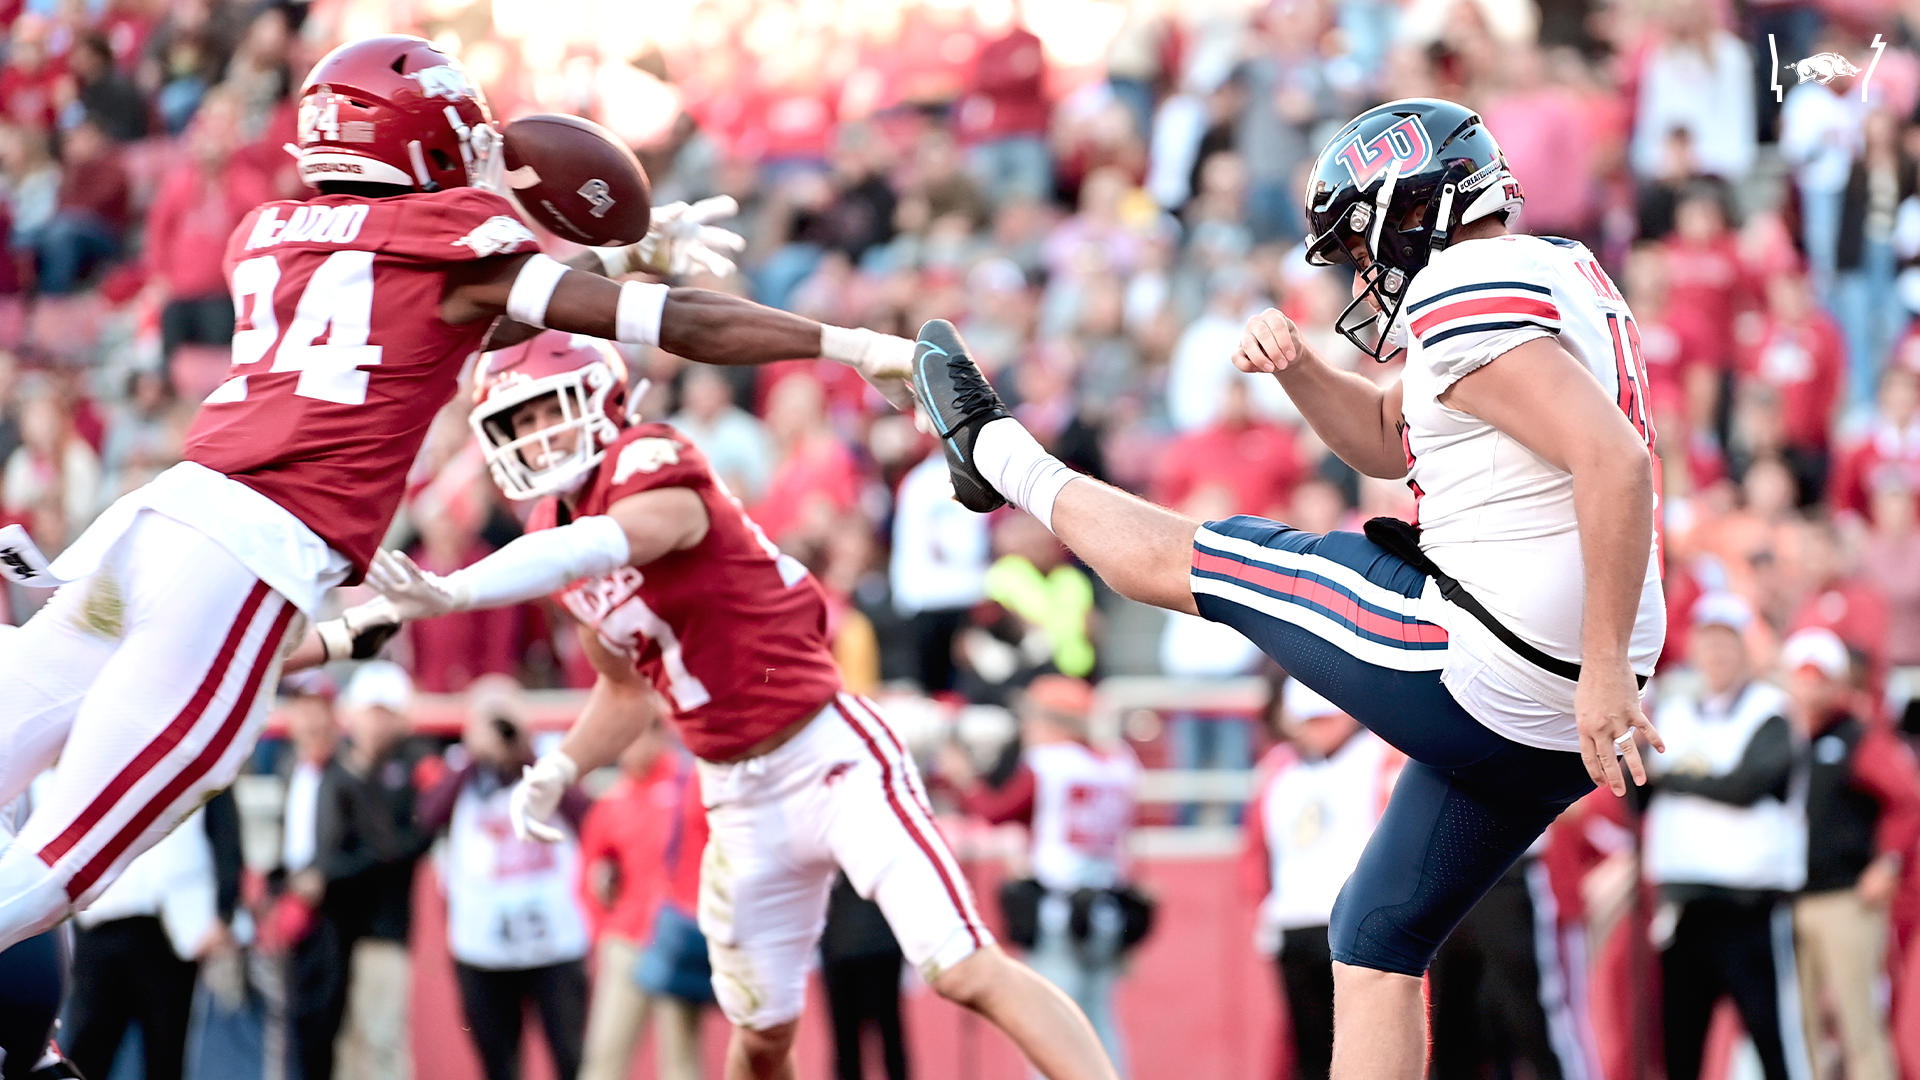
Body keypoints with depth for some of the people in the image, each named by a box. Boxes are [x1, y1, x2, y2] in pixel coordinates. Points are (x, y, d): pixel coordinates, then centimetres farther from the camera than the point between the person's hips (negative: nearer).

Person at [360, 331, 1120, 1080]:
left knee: (967, 972, -16)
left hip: (829, 758, -8)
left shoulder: (655, 472, -17)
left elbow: (600, 545, -41)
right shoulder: (554, 530, 7)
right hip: (738, 799, 8)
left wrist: (452, 592, -53)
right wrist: (558, 771, 4)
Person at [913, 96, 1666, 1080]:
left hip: (1474, 672, -9)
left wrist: (1607, 669, -27)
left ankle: (1002, 457, 35)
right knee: (1378, 941, 18)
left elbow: (1616, 463, -28)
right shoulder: (1552, 278, 18)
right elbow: (1389, 441, 29)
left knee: (1187, 557, 10)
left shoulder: (1464, 292, -15)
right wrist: (1295, 364, 11)